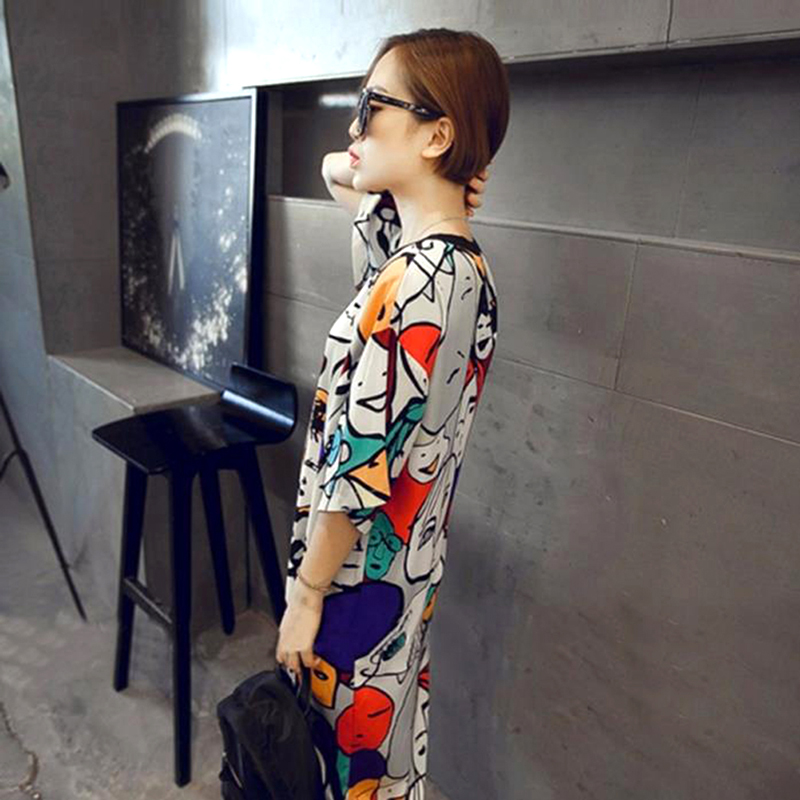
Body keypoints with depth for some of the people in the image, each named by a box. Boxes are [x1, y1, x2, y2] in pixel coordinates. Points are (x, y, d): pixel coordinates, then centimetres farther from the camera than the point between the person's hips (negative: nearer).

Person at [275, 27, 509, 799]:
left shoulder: (411, 285, -29)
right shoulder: (466, 265, -1)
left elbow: (357, 474, -25)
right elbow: (340, 172, 16)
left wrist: (306, 594, -12)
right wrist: (361, 184, -7)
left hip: (361, 570, -8)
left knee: (346, 736, 18)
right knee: (382, 725, 30)